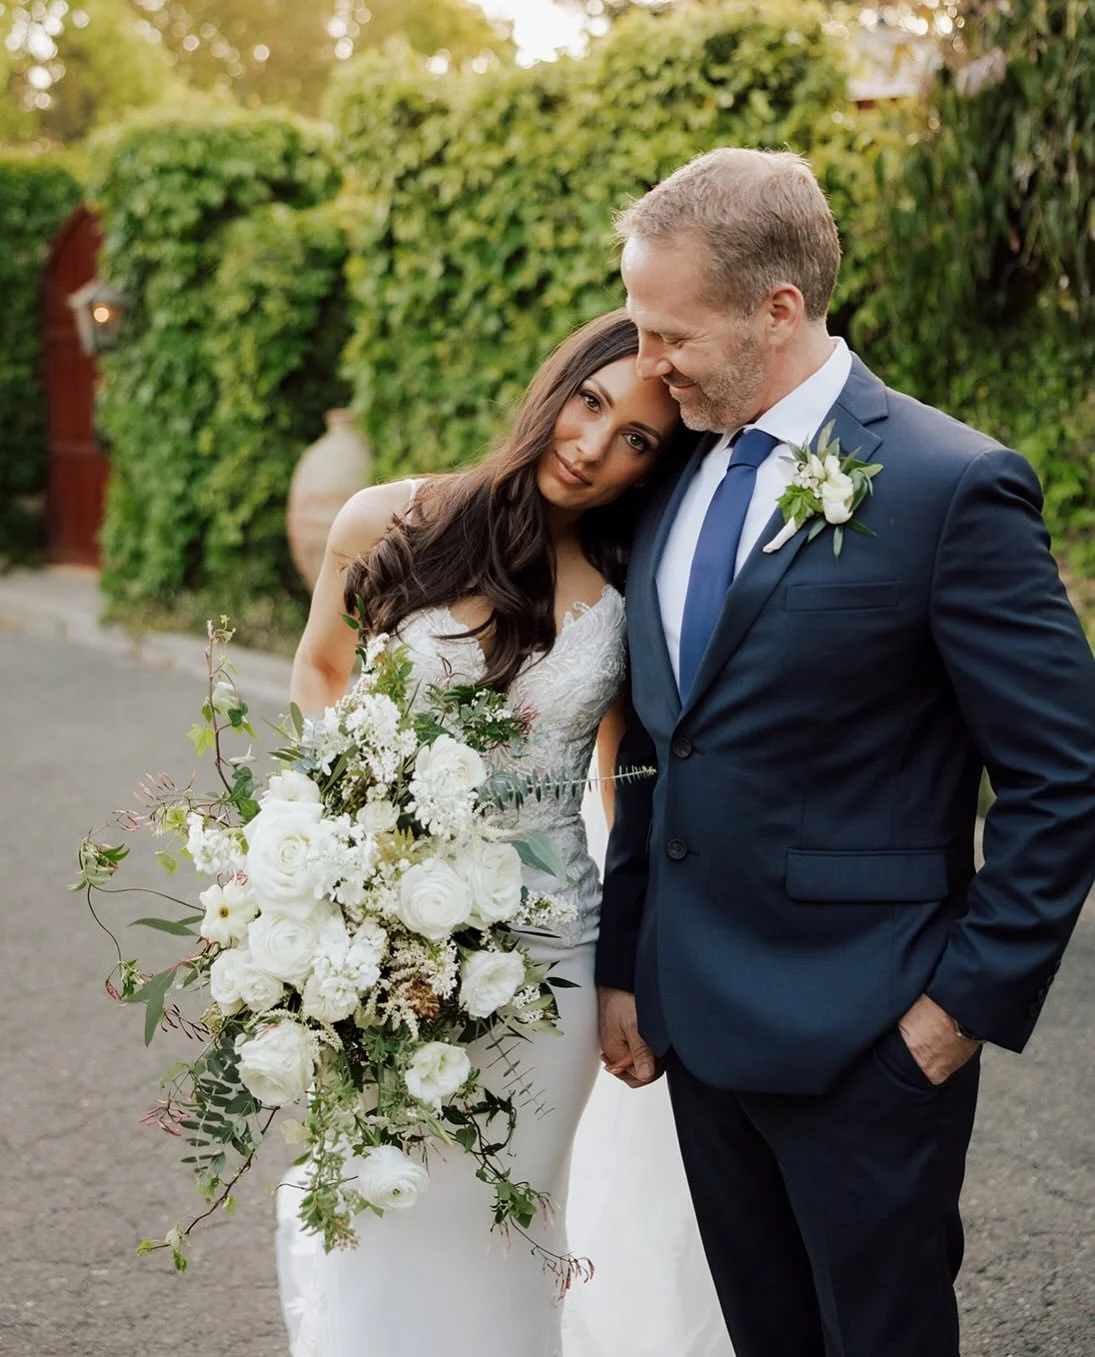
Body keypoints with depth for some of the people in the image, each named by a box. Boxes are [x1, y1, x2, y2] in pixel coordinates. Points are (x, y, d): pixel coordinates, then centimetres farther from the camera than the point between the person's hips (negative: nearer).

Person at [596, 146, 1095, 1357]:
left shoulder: (952, 485, -14)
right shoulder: (672, 489, 7)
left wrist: (974, 998, -12)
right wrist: (622, 966, 14)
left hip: (861, 1041, -6)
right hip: (693, 1020, 7)